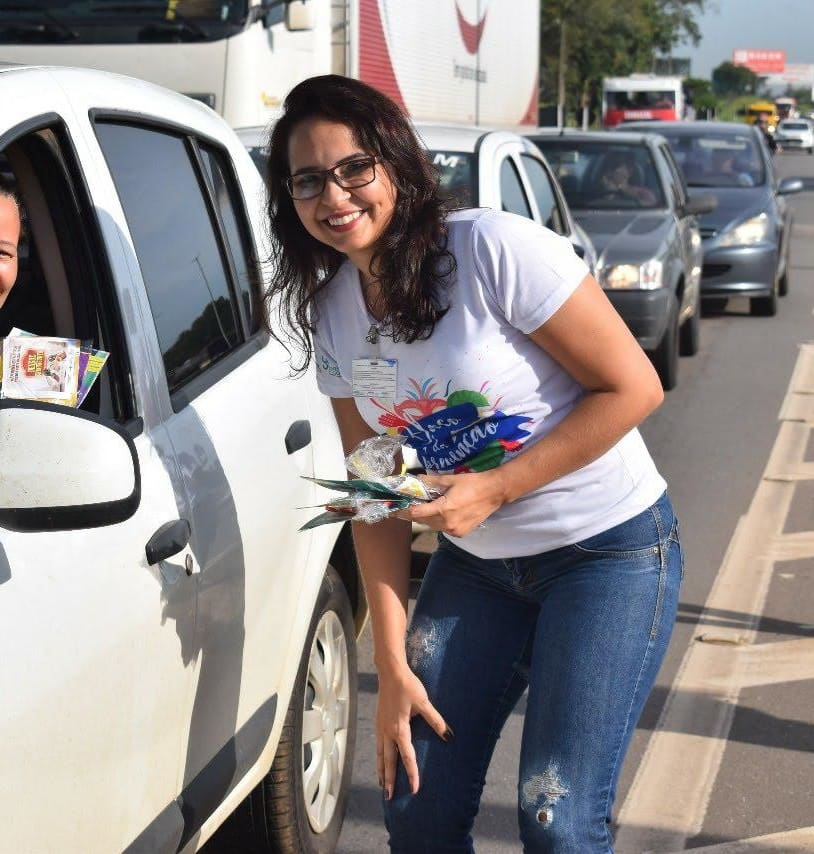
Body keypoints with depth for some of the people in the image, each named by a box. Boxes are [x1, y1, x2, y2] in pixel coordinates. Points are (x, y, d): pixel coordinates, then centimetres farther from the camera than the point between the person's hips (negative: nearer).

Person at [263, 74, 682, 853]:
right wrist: (392, 666, -2)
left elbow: (633, 387, -17)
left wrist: (494, 487, -21)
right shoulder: (332, 314, 0)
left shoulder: (494, 249, -20)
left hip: (609, 547, -5)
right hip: (475, 562, 6)